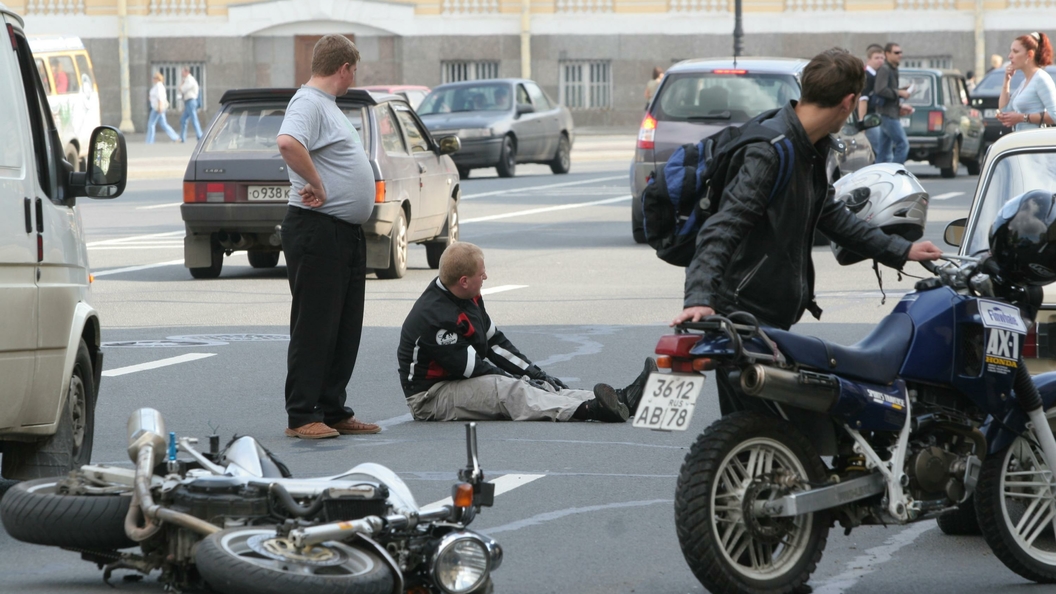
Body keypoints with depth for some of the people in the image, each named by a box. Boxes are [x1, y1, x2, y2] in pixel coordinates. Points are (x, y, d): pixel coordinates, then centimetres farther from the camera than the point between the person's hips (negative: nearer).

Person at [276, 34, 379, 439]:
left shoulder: (327, 104, 20)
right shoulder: (308, 103, -13)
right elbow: (288, 143, -33)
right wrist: (316, 185, -23)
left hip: (347, 233, 10)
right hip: (317, 230, -10)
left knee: (345, 329, 12)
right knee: (314, 327, -7)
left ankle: (334, 411, 18)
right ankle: (302, 416, -4)